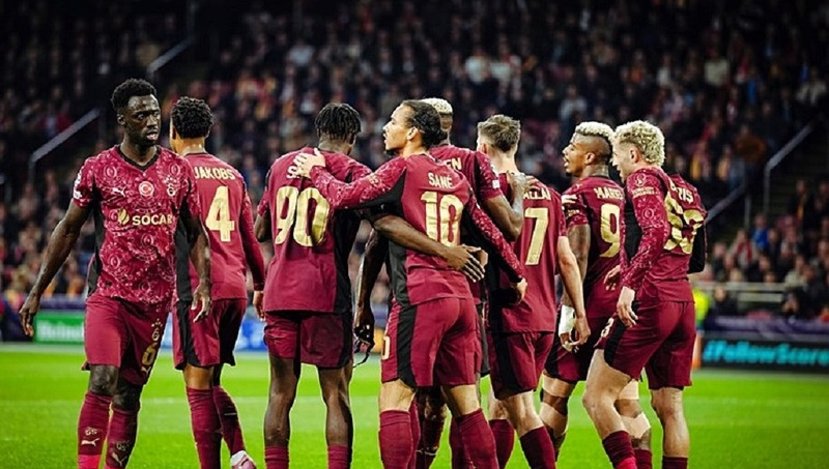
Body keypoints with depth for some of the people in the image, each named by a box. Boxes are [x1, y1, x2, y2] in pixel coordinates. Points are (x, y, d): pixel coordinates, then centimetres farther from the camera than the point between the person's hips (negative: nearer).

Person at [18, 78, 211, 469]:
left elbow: (196, 234, 13)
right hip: (108, 294, -2)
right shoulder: (97, 169, 0)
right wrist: (37, 291, 4)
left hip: (155, 300, 3)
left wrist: (203, 284, -2)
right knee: (102, 382, -18)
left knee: (129, 396, 7)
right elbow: (68, 231, 6)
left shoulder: (178, 170, 7)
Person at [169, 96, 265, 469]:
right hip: (235, 287, 6)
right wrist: (261, 284, 28)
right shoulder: (232, 175, 16)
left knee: (199, 387, -3)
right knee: (212, 383, 16)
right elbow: (249, 237, 20)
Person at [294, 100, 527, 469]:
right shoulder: (455, 179, 16)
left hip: (419, 297, -7)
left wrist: (317, 172, 9)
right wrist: (517, 275, 35)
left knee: (394, 398, -6)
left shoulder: (403, 169, -3)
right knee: (465, 403, 11)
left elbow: (345, 197, -9)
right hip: (460, 296, 7)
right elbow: (489, 232, 23)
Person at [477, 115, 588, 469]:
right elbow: (566, 260, 12)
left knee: (521, 413, -6)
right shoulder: (548, 195, 12)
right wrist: (580, 313, 14)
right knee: (499, 408, 15)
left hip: (507, 317, -7)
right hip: (544, 319, 7)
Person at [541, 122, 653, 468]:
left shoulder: (577, 194, -7)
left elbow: (578, 255, -14)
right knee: (626, 400, 4)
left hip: (589, 305, -6)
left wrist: (568, 310, -15)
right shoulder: (623, 195, 12)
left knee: (555, 393, 3)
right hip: (623, 303, 6)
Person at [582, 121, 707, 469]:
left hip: (648, 300, -8)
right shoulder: (687, 192, 21)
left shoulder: (642, 179, -2)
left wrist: (630, 282, -23)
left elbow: (656, 232, -19)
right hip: (683, 303, 8)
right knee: (669, 407, 10)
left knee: (597, 398, -7)